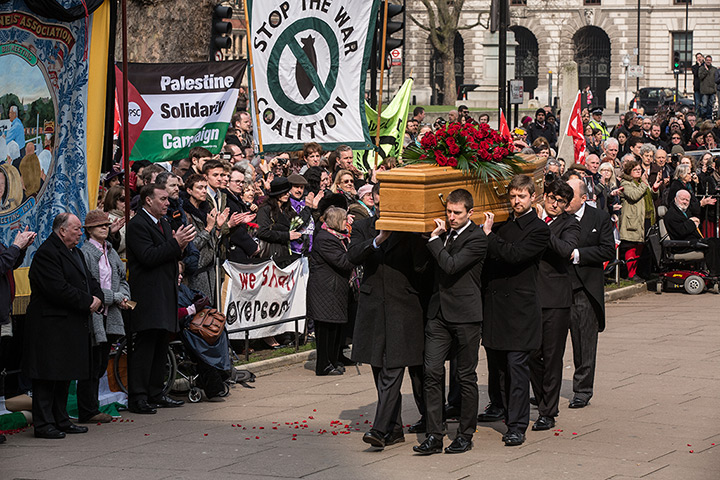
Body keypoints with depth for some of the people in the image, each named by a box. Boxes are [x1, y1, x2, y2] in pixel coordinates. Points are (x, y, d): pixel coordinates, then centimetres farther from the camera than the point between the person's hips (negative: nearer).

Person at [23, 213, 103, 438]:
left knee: (64, 375, 14)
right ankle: (44, 425, -3)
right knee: (48, 376, -6)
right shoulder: (47, 253, -15)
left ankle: (61, 420, 22)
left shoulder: (74, 252, 17)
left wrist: (97, 298, -1)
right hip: (50, 326, -10)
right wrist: (87, 302, -17)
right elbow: (58, 289, -23)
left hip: (71, 325, 10)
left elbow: (89, 280, 20)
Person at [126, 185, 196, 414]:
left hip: (165, 293, 10)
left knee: (160, 346, 12)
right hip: (148, 296, -10)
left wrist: (180, 245, 2)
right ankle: (137, 398, -8)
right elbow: (149, 257, -21)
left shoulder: (163, 223, 18)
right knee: (144, 346, -10)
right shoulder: (137, 225, -11)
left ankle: (155, 393, 19)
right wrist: (175, 243, -19)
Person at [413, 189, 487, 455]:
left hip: (465, 315, -6)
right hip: (438, 313, 6)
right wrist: (438, 235, 8)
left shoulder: (477, 239, -10)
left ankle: (465, 434, 14)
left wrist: (434, 239, -12)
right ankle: (434, 436, -1)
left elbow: (451, 265, -20)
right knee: (432, 373, -2)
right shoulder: (444, 233, 12)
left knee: (466, 376, 4)